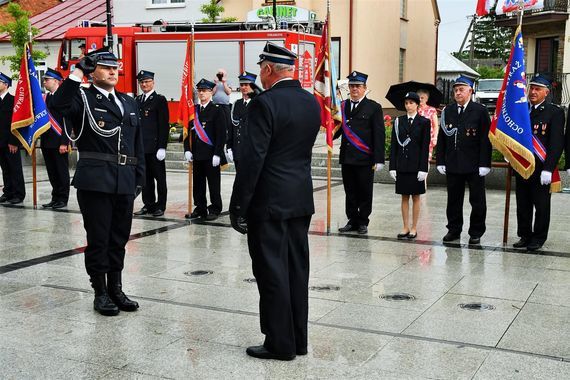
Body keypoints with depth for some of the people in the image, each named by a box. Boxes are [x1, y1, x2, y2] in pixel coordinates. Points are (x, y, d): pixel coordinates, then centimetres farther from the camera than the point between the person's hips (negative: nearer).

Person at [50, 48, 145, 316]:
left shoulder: (129, 103, 16)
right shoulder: (83, 99, 0)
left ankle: (116, 289, 25)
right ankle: (100, 293, 15)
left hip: (124, 183, 5)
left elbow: (138, 143, 17)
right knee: (98, 239, 3)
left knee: (119, 238, 13)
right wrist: (78, 72, -22)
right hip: (95, 182, -5)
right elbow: (59, 105, -24)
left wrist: (139, 178, 11)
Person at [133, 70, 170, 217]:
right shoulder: (137, 101, 15)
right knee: (145, 177, 10)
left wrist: (162, 147, -14)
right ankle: (148, 205, 18)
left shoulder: (160, 100, -3)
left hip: (155, 146, -6)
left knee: (159, 177, 2)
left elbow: (164, 125, -8)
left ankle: (160, 206, 9)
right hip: (141, 146, 6)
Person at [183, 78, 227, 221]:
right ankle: (200, 208, 20)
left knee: (214, 183, 2)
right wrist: (187, 149, 3)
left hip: (211, 154, -5)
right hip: (197, 154, 5)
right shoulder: (193, 110, 12)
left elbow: (221, 134, -9)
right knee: (198, 183, 10)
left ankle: (215, 209, 10)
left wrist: (217, 154, -14)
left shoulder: (217, 110, -4)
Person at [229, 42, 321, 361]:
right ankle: (298, 340, 23)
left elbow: (252, 158, -18)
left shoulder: (265, 103, -15)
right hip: (302, 200, 8)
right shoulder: (312, 102, 8)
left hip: (269, 202, -7)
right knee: (297, 270, 13)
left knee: (272, 273, 1)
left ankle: (280, 344, 10)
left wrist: (238, 206, -13)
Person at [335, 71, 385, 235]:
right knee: (350, 192, 10)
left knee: (364, 192, 4)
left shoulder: (374, 107, -1)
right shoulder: (343, 106, 12)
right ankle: (352, 221, 21)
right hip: (347, 158, 4)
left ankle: (363, 222, 16)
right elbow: (337, 130, 13)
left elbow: (379, 135, -5)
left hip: (365, 159, -4)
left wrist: (378, 159, -11)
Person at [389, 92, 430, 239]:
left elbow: (425, 146, -4)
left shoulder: (424, 122, -1)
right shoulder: (398, 121, 6)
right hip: (401, 165, 3)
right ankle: (405, 227, 14)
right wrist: (393, 166, 0)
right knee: (404, 197, 7)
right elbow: (393, 144, 5)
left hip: (416, 165, -3)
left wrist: (423, 168, -10)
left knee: (415, 197, 5)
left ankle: (414, 228, 12)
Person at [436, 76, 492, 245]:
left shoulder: (480, 111, -3)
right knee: (453, 200, 11)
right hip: (453, 164, 3)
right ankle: (454, 230, 23)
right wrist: (440, 161, 4)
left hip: (474, 165, -3)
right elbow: (441, 138, 10)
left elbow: (486, 139, -6)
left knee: (477, 201, 5)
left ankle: (476, 233, 17)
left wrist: (484, 164, -12)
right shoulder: (448, 111, 8)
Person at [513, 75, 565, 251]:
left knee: (541, 206, 6)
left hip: (541, 169, -5)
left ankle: (538, 238, 17)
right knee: (523, 205, 12)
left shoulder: (555, 112, -6)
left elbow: (557, 143, -11)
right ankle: (524, 236, 23)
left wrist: (548, 169, -18)